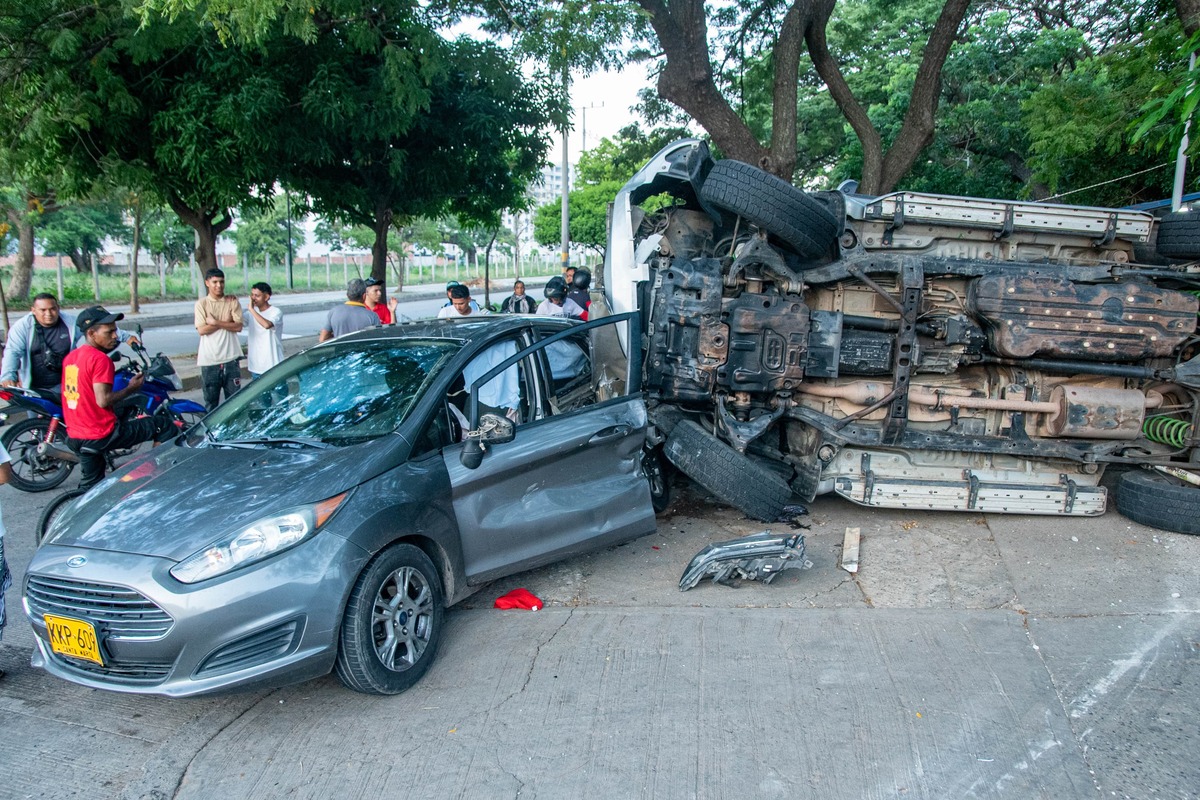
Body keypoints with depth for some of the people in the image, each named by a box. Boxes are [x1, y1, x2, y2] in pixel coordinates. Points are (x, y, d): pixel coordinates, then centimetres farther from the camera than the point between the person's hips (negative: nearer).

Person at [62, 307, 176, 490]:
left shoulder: (70, 357, 11)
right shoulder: (100, 359, -16)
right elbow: (103, 401, -22)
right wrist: (131, 388, -9)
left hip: (74, 437, 9)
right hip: (102, 434, -9)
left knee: (90, 486, 24)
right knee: (164, 425, -1)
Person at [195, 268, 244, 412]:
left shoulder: (232, 301, 5)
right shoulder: (201, 303, 4)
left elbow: (238, 326, -5)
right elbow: (202, 330, -7)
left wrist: (215, 322, -12)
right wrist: (226, 322, -7)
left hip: (230, 359, 1)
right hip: (209, 361, 0)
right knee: (211, 401, 8)